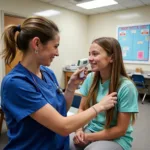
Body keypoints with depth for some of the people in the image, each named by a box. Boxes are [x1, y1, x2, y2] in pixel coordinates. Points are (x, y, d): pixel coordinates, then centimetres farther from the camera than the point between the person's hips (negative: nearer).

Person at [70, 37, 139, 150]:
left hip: (117, 138, -3)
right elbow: (82, 109, 3)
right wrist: (79, 130, -14)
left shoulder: (126, 87, -20)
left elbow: (120, 129, -15)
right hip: (90, 130, 4)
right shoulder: (91, 78, -6)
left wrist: (89, 137, -14)